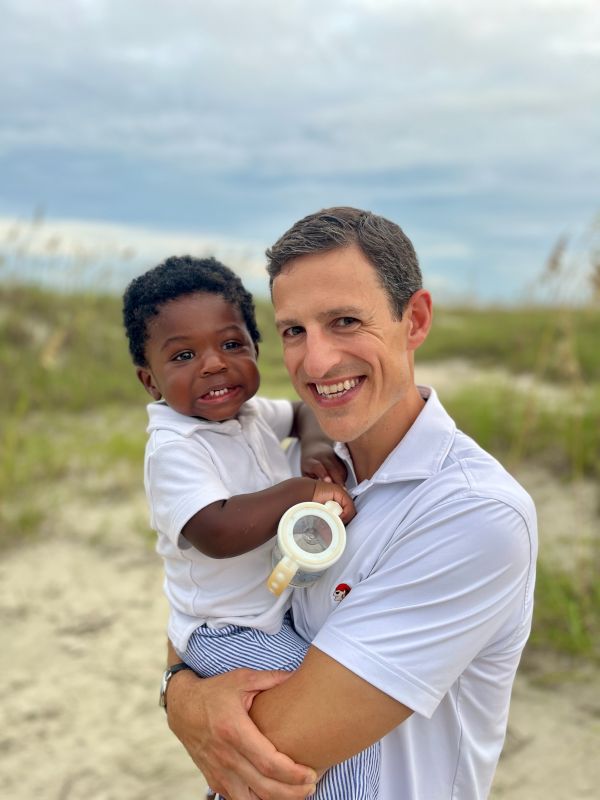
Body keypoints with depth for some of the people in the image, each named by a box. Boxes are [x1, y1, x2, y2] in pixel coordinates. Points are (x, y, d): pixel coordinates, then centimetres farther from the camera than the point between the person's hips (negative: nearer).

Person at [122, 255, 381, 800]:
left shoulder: (250, 412, 2)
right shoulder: (175, 449, -23)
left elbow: (304, 410, 21)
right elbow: (217, 533, -36)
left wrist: (316, 443, -2)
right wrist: (303, 491, -29)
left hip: (274, 605, 9)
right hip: (230, 633, -9)